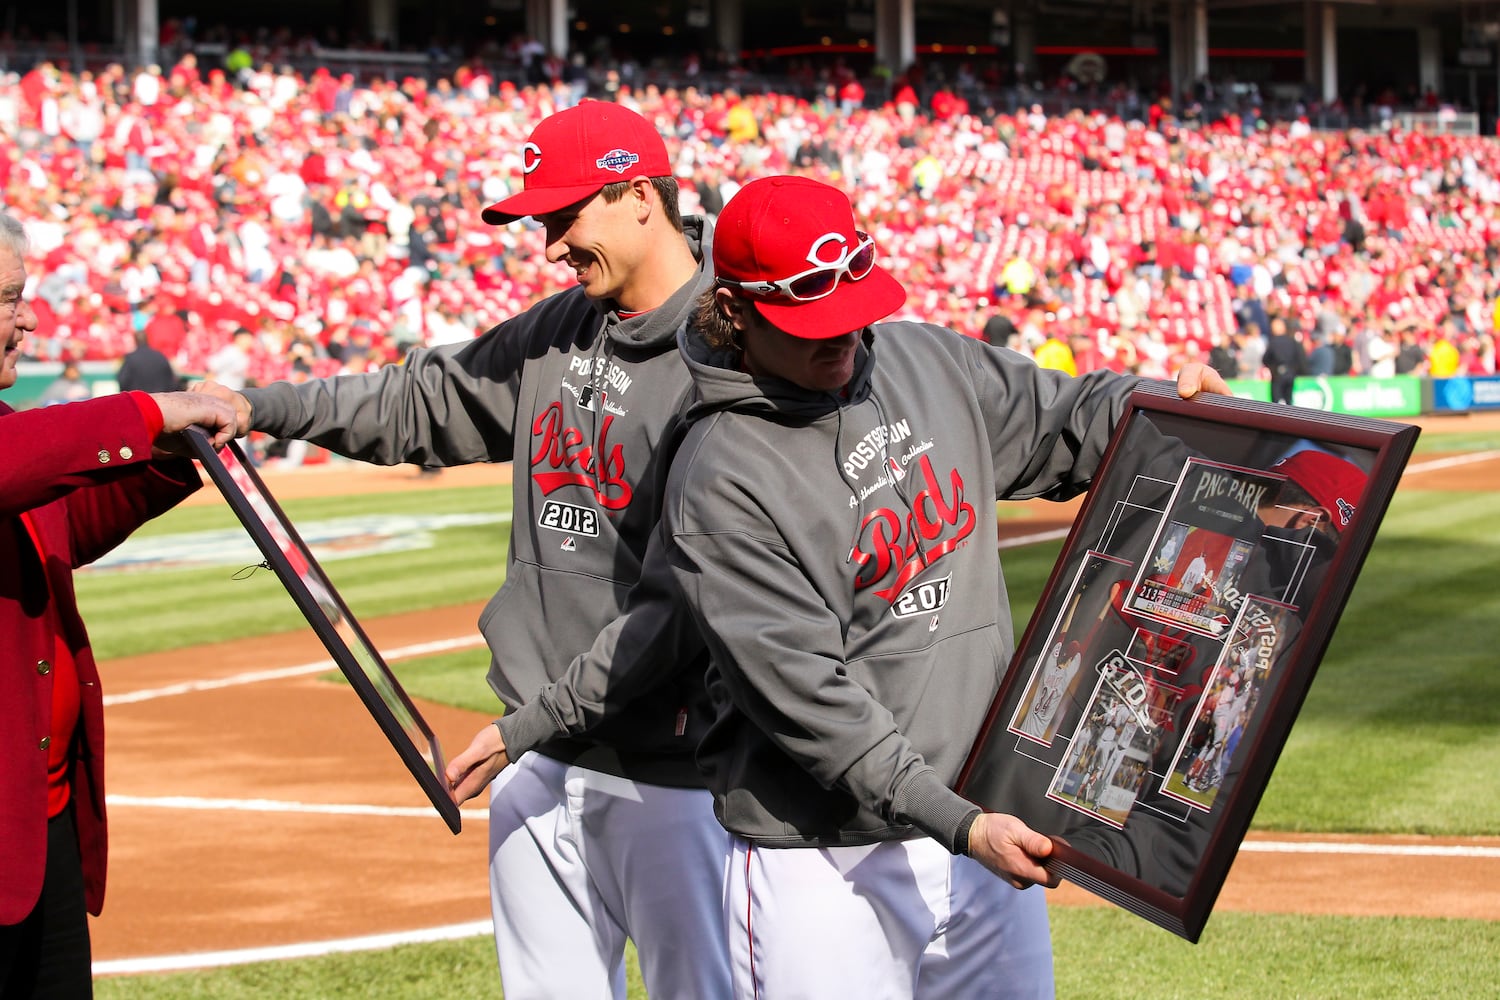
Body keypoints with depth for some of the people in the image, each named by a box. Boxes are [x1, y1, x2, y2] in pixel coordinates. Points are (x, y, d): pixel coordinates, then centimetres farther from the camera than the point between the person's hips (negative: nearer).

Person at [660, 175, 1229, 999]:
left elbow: (1060, 420, 21)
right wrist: (956, 824, -24)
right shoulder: (721, 486, -15)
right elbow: (800, 691, -19)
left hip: (986, 819, 6)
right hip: (824, 861, -6)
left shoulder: (928, 362, 5)